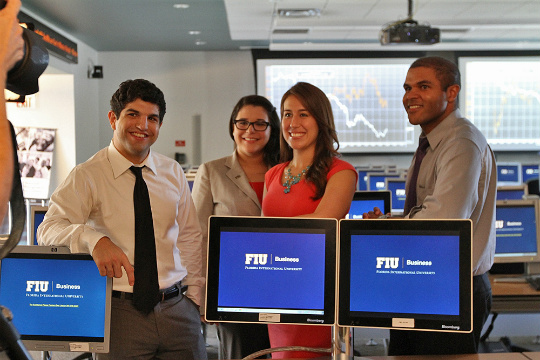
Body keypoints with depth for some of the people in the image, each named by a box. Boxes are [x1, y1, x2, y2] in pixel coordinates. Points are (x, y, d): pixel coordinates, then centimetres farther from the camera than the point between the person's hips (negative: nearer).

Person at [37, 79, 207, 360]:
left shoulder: (173, 173, 10)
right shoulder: (87, 176, -4)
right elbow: (49, 230, -16)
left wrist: (195, 294, 10)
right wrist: (95, 240, -35)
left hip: (177, 308, 4)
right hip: (119, 312, -4)